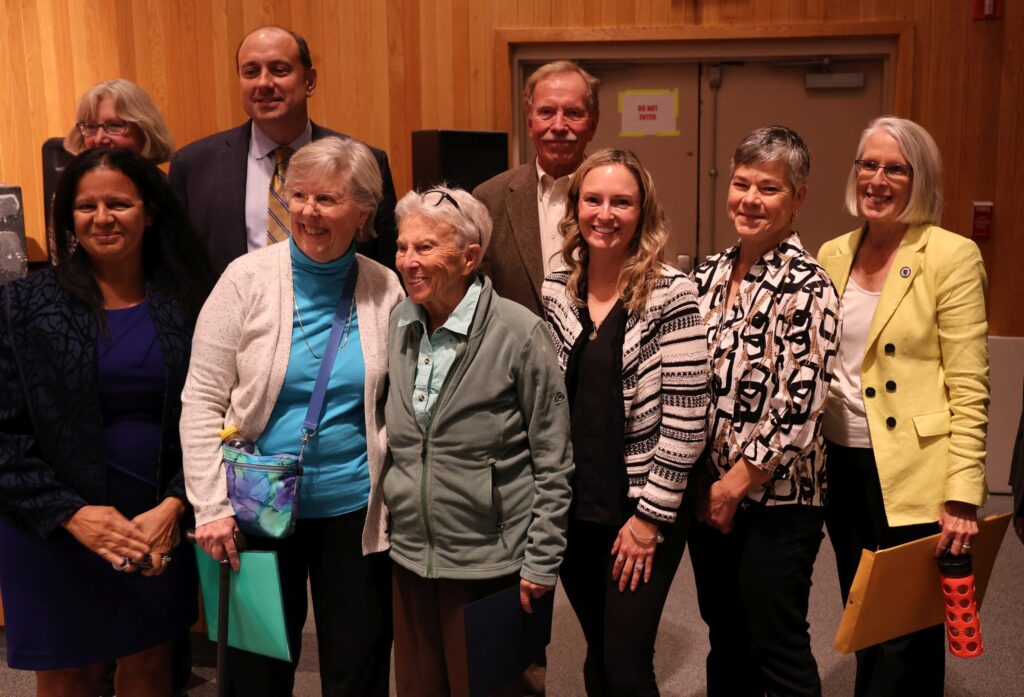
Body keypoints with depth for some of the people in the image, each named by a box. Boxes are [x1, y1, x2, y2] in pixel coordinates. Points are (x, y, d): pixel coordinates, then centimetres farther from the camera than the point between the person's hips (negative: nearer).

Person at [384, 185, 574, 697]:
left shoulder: (519, 333, -13)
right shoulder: (397, 325, 2)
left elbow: (554, 462, -10)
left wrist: (540, 563, -10)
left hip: (491, 564, -5)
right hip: (410, 556, 5)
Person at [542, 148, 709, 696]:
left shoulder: (671, 294, -12)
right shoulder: (555, 290, 2)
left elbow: (686, 418, -14)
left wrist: (649, 517, -12)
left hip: (642, 513, -4)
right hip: (573, 511, 5)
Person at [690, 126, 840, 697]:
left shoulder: (806, 287, -14)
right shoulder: (710, 274, 5)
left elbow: (800, 407, -18)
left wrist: (737, 482, -12)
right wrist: (701, 481, 4)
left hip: (777, 499, -6)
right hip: (709, 494, 6)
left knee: (777, 649, 6)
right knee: (726, 640, 19)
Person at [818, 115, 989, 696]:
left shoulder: (952, 256, -9)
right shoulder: (833, 255, 7)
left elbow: (969, 388, -11)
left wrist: (963, 496, -16)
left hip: (913, 478, -5)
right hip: (844, 467, 5)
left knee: (907, 646, 5)